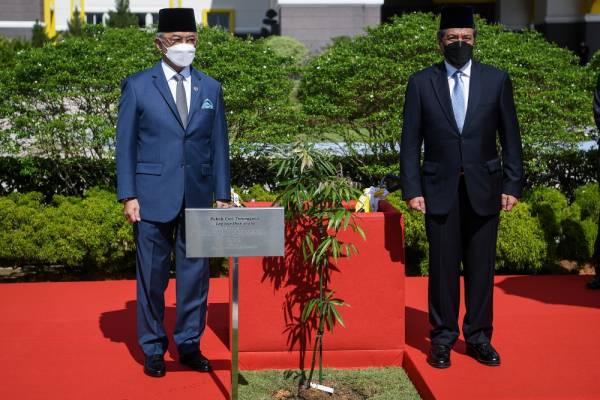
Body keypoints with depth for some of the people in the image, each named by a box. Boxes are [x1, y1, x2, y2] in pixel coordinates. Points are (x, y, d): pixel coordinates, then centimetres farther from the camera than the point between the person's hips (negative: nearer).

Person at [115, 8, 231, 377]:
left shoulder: (210, 88, 10)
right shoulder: (137, 86, 1)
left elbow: (219, 145, 10)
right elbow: (125, 145, 0)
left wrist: (223, 195, 6)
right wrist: (128, 196, -7)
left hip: (198, 198, 3)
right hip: (154, 198, -2)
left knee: (195, 274, 7)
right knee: (152, 276, 5)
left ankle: (189, 344, 20)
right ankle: (153, 349, 17)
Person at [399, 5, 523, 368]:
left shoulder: (497, 80, 4)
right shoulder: (421, 83, 2)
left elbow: (510, 138, 5)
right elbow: (411, 142, 2)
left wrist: (513, 185, 0)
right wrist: (412, 189, -4)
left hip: (484, 189, 1)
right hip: (440, 190, -1)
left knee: (481, 266, 6)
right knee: (443, 267, 4)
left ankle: (479, 336, 19)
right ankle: (443, 337, 16)